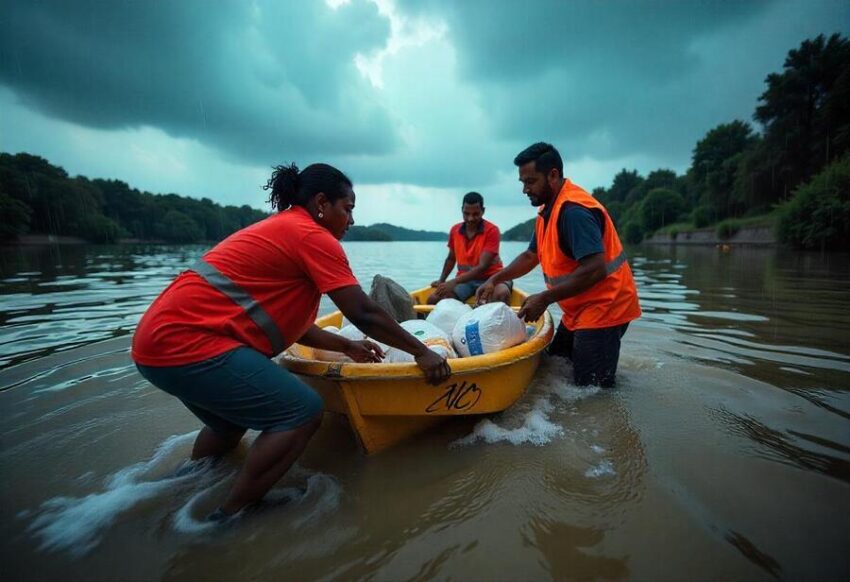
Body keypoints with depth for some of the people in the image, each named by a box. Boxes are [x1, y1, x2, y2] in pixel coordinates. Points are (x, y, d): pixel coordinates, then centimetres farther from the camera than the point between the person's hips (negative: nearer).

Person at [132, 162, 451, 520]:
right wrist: (421, 352, -3)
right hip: (190, 343, -11)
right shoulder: (313, 236, -11)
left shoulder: (278, 229, 19)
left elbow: (286, 322, 17)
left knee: (233, 418, 30)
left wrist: (346, 347, 17)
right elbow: (363, 314, -14)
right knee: (303, 412, -9)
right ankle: (230, 515, 4)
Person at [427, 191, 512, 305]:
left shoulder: (491, 230, -11)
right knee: (433, 299, -21)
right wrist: (441, 280, 10)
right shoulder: (454, 230, 4)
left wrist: (455, 281, -29)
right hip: (464, 279, 4)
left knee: (502, 294, -39)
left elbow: (483, 266, -20)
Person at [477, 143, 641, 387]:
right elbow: (531, 256, 16)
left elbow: (594, 270, -31)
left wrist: (545, 299, -25)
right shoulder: (548, 211, 8)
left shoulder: (574, 211, -23)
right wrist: (495, 280, 4)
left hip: (603, 309, -10)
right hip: (579, 310, 10)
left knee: (590, 387, -7)